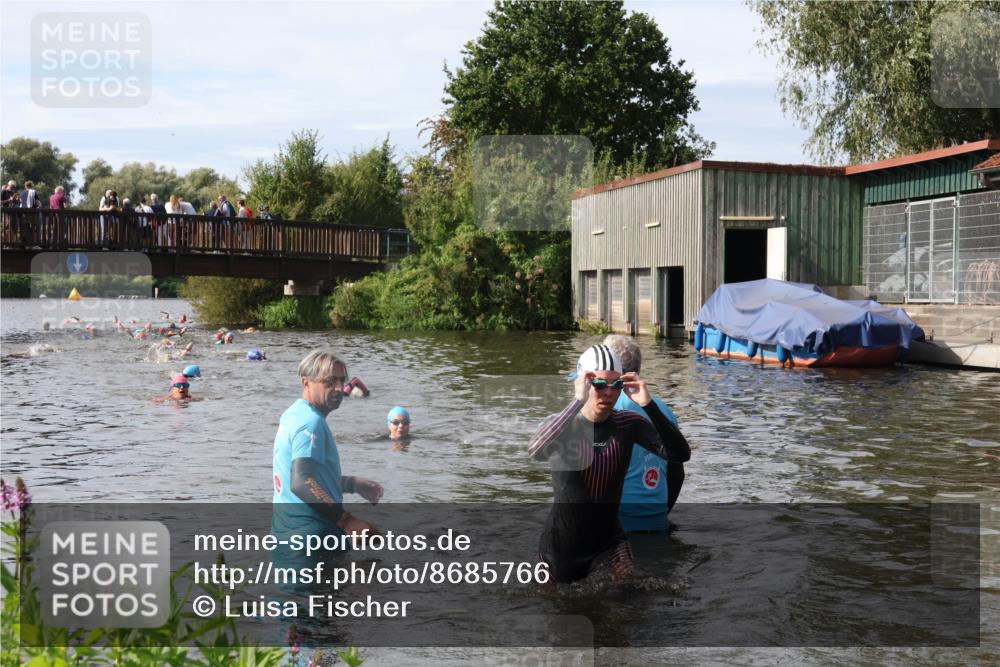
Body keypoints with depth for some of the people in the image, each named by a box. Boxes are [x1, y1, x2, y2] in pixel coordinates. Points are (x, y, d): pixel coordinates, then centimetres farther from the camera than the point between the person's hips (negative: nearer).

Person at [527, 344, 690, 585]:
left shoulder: (628, 424, -8)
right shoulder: (561, 424, -15)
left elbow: (681, 454, -19)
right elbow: (535, 452, -39)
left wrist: (648, 404, -31)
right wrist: (579, 401, -44)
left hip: (609, 542, 2)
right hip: (560, 547, -1)